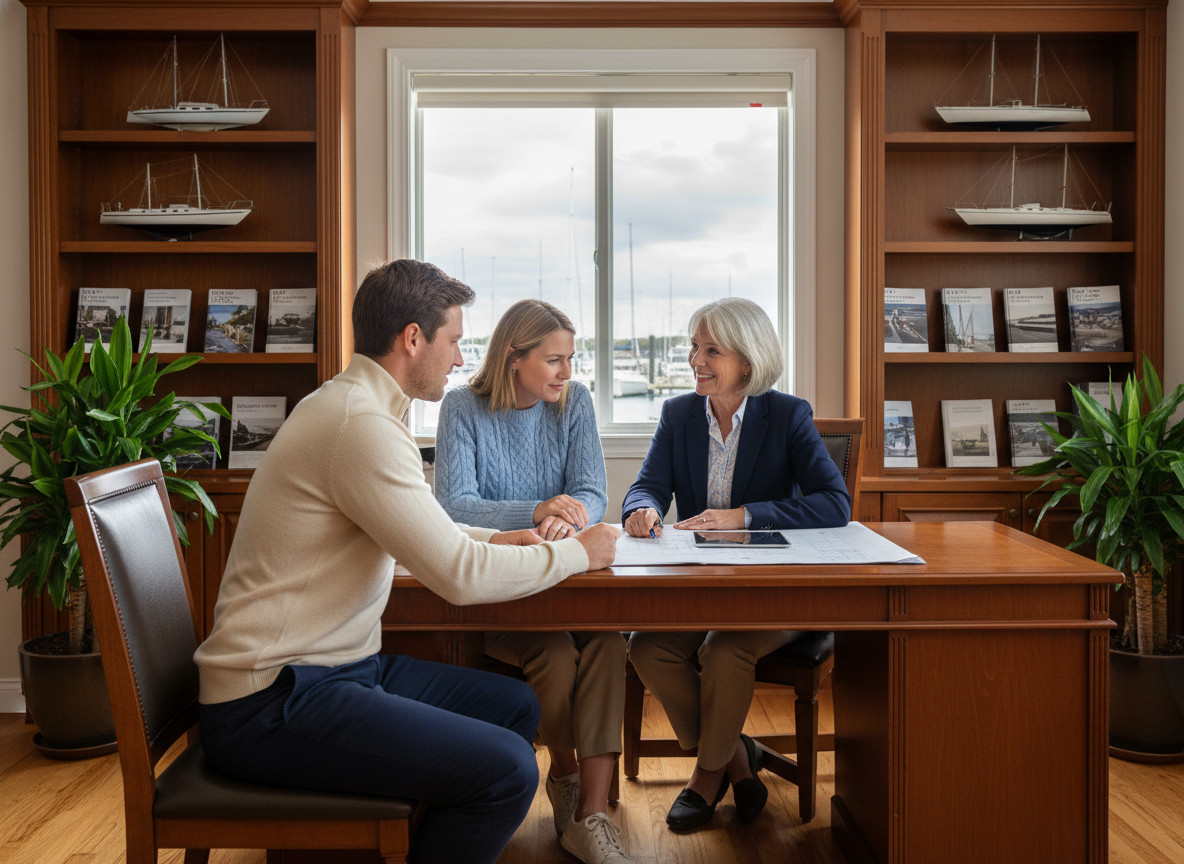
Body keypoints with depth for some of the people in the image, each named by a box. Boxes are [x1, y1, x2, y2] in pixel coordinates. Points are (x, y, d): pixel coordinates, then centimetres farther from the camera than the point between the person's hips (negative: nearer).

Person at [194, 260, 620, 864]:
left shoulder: (351, 404, 13)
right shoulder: (360, 423, -20)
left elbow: (420, 532, 27)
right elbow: (460, 577, -22)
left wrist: (493, 538, 12)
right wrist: (576, 553, -7)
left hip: (337, 666, 11)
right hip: (272, 704, -11)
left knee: (515, 706, 13)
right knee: (506, 769, -21)